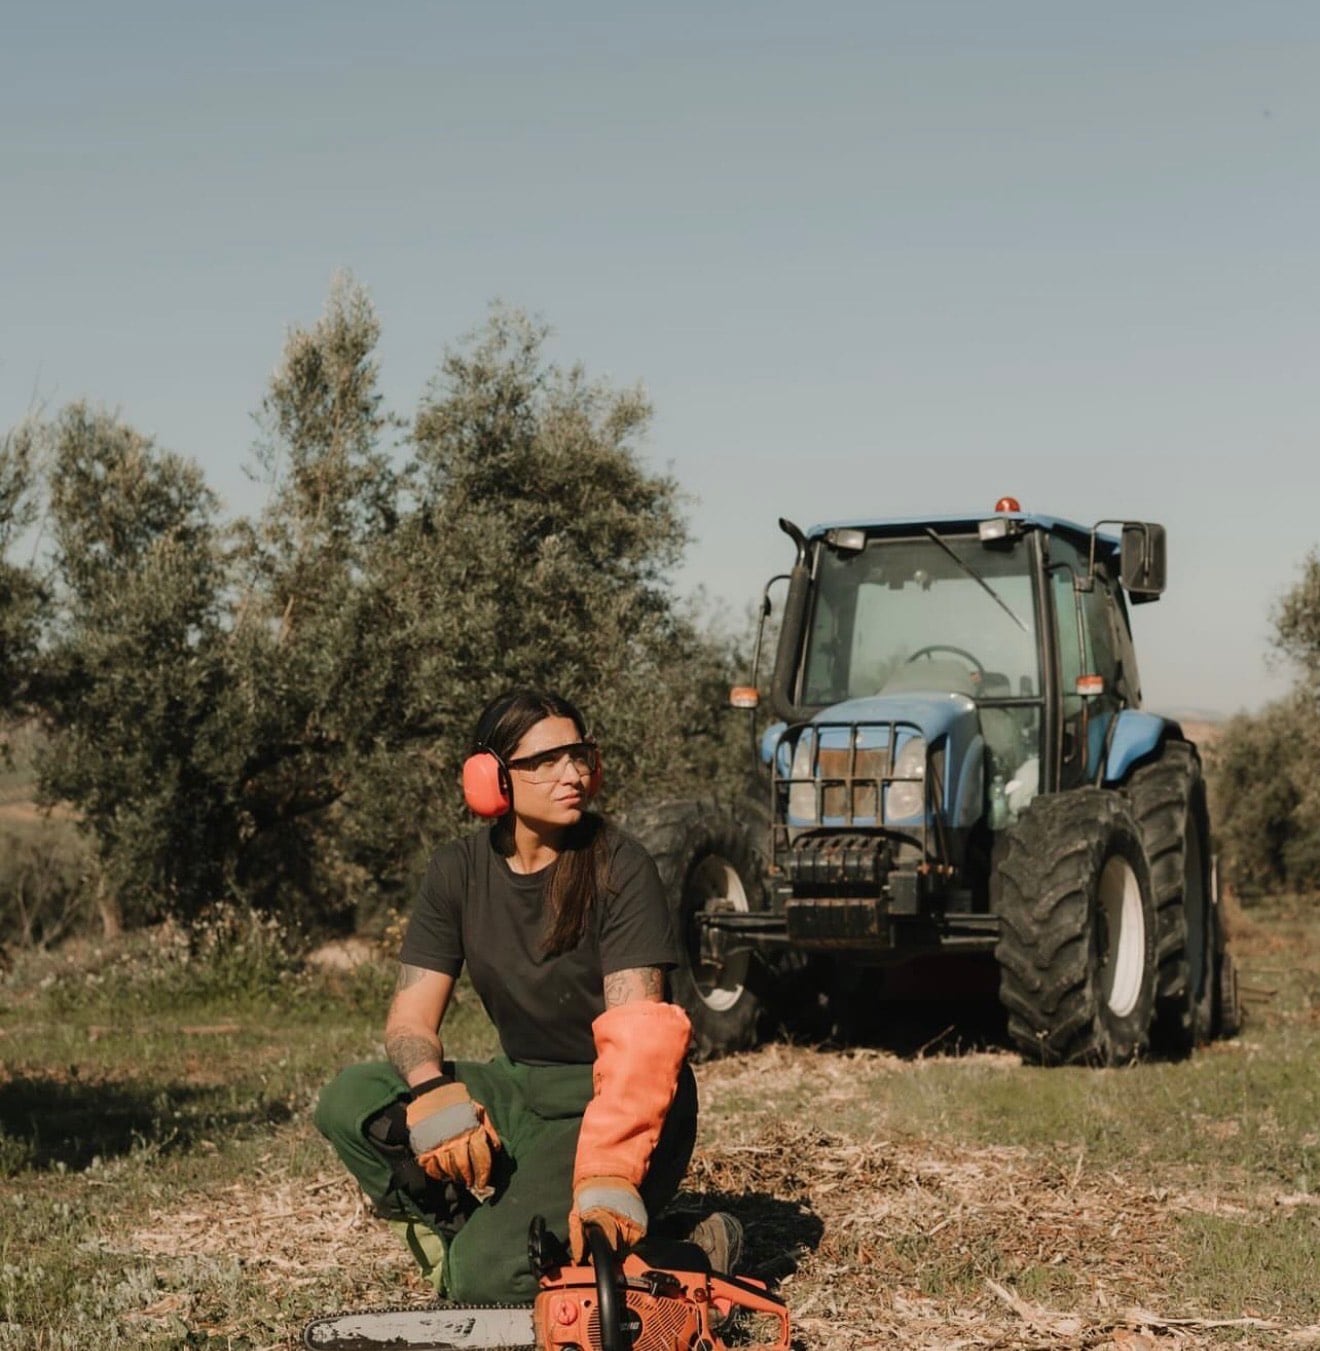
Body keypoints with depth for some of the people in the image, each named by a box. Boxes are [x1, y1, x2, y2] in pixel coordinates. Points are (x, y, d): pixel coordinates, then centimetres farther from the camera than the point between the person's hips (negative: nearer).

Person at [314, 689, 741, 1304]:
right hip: (520, 1090, 6)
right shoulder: (457, 871, -1)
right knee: (349, 1102, -16)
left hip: (616, 1106, -6)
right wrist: (433, 1097, -28)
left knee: (487, 1279, -25)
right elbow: (411, 1019, -4)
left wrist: (608, 1181, -38)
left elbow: (634, 1037, -24)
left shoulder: (620, 867, -16)